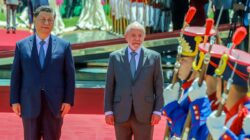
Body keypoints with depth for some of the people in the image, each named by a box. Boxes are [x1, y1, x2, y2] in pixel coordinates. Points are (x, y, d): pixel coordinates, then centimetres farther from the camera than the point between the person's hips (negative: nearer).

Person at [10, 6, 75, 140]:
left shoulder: (64, 46, 3)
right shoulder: (22, 45, 5)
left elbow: (69, 75, 2)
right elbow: (16, 75, 4)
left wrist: (68, 101, -6)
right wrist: (14, 101, -3)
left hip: (54, 104, 0)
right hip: (30, 103, 1)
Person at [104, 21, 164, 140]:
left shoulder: (154, 57, 3)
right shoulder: (115, 57, 5)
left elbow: (159, 86, 3)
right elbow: (109, 86, 5)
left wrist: (158, 111, -5)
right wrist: (108, 111, -1)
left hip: (144, 114, -1)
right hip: (121, 114, 1)